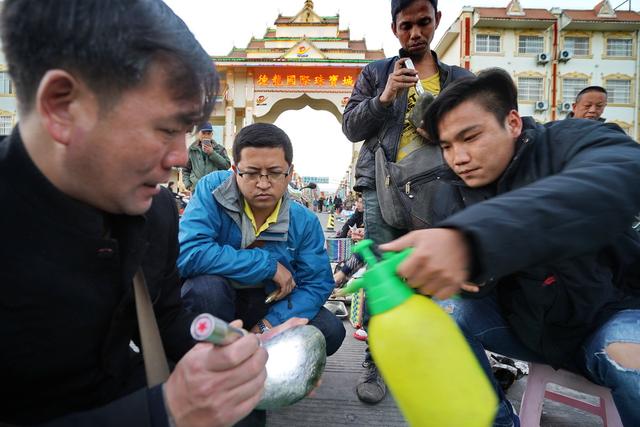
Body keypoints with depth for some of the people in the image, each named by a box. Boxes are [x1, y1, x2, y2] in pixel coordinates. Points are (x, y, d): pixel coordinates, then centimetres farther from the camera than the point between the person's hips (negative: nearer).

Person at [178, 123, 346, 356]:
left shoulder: (305, 222, -10)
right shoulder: (213, 189, -20)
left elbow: (317, 284, -9)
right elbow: (187, 254, -33)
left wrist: (270, 325, -25)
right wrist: (269, 265, -27)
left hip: (269, 306, 3)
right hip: (212, 301, -2)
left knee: (331, 331, -15)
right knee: (206, 284, -35)